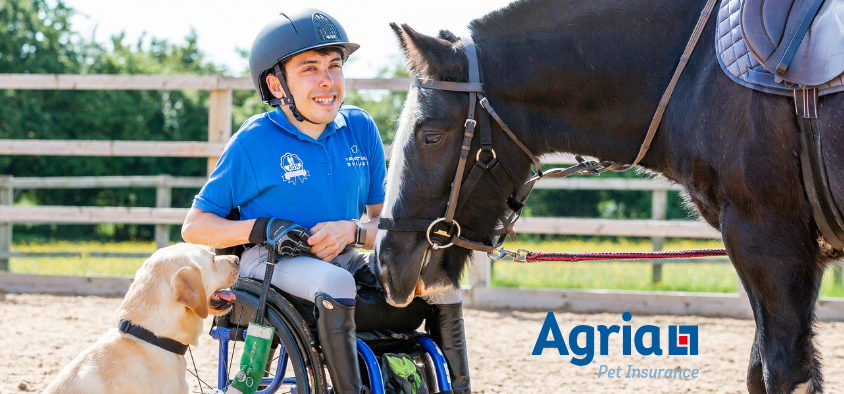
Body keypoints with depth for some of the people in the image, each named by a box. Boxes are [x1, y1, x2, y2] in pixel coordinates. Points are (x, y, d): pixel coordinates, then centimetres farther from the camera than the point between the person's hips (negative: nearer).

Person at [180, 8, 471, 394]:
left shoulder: (360, 128, 3)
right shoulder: (254, 141, -9)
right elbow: (194, 227, -5)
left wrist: (353, 231, -17)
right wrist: (262, 227, -22)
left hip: (343, 258, 5)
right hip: (271, 262, -5)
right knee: (335, 285, -37)